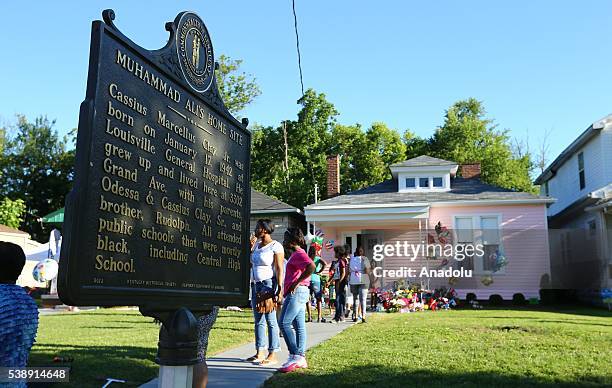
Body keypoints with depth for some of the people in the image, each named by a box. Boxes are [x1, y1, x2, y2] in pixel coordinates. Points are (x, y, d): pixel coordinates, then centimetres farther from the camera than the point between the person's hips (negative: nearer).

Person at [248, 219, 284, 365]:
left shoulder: (275, 246, -7)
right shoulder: (257, 245, 16)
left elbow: (279, 269, -13)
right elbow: (249, 263, 18)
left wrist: (279, 289, -19)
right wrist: (250, 247, 8)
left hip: (268, 284, -8)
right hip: (255, 284, 8)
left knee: (270, 320, -5)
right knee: (258, 320, 10)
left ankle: (272, 355, 0)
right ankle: (259, 353, 17)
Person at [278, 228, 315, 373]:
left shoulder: (299, 254, -12)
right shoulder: (295, 254, 20)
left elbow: (311, 267, -29)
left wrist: (297, 282, -24)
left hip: (297, 292, -11)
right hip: (295, 293, 11)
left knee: (284, 323, -14)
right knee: (298, 326, 10)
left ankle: (295, 356, -13)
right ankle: (301, 358, 13)